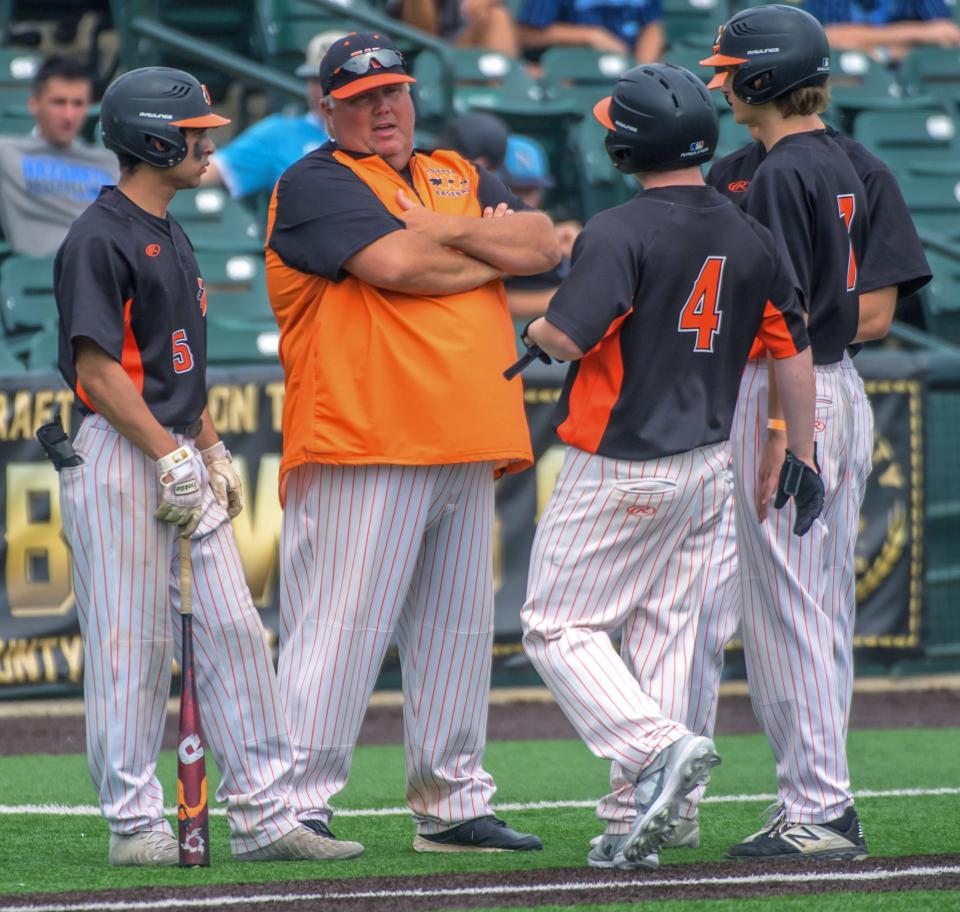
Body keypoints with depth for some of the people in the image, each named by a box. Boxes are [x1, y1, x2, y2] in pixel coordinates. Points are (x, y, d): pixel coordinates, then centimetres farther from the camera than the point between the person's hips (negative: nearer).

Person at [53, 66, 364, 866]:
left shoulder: (172, 237, 19)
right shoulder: (100, 238, -11)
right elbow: (97, 366, -17)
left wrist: (214, 452, 16)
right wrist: (171, 457, -18)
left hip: (182, 458, 9)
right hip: (121, 461, -9)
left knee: (234, 632, 5)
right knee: (133, 643, -5)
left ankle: (264, 816, 6)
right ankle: (135, 824, 1)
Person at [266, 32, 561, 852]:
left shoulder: (460, 177, 21)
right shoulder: (317, 184, -1)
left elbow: (542, 244, 6)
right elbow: (395, 264, -17)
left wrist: (446, 229, -7)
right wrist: (494, 252, -3)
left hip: (467, 446, 7)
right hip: (362, 449, -7)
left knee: (458, 628, 10)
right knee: (341, 627, -11)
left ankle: (453, 806, 17)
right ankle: (297, 806, -9)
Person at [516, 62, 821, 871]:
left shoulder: (620, 233, -16)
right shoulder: (752, 238, 5)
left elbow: (567, 338, -24)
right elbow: (794, 350, 9)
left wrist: (536, 331, -1)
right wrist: (803, 456, 16)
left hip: (620, 470, -7)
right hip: (710, 465, 7)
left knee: (559, 625, 1)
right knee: (663, 631, 11)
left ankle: (658, 746, -19)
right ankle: (636, 822, 9)